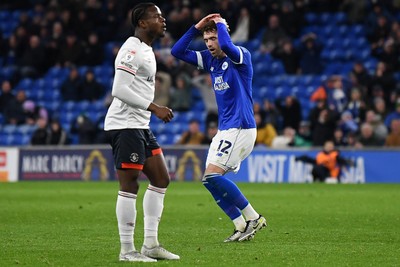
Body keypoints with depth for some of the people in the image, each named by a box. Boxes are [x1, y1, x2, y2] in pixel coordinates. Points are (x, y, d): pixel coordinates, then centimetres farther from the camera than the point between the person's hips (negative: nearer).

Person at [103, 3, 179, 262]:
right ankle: (127, 250, -2)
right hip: (125, 124, -11)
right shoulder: (132, 50, -15)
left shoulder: (146, 50, 17)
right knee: (130, 186, -8)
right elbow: (119, 90, -22)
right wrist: (154, 108, -21)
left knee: (161, 179, 11)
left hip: (140, 125, 11)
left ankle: (151, 244, 15)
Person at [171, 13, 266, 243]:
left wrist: (220, 23, -15)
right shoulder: (209, 60, 11)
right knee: (209, 179, 2)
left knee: (212, 176, -17)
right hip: (225, 130, 9)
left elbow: (226, 45, -34)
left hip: (241, 128, -9)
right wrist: (197, 27, 2)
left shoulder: (241, 56, -11)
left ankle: (253, 217, -10)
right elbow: (178, 52, 11)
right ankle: (242, 226, 6)